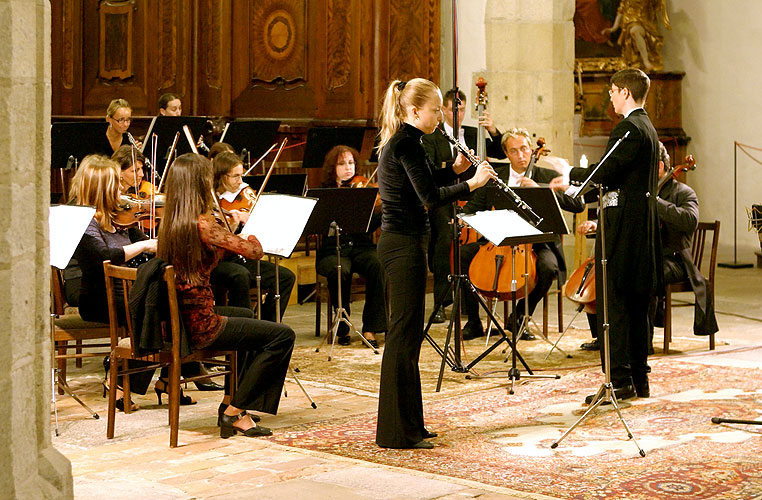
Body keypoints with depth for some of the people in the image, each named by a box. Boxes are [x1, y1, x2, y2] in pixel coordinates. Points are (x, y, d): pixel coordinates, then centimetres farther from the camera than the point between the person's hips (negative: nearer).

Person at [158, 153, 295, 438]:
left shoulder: (168, 223, 6)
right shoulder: (203, 225, -20)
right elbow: (254, 251, -15)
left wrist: (231, 239, 12)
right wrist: (248, 230, 5)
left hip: (176, 319, 9)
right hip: (198, 326, -9)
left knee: (246, 316, 34)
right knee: (282, 336, -1)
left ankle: (231, 402, 33)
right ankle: (234, 413, 3)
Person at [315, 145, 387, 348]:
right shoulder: (323, 192, 8)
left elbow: (370, 226, -2)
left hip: (361, 247, 1)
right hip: (333, 251, -1)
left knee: (378, 264, -31)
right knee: (340, 270, -35)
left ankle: (370, 328, -24)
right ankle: (342, 328, -14)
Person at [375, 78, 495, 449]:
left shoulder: (400, 141, 15)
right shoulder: (407, 143, -15)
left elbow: (422, 182, 26)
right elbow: (430, 197, -21)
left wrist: (454, 169, 12)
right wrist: (472, 183, -13)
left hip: (399, 242, 11)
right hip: (404, 244, -11)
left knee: (404, 335, 14)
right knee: (404, 336, -6)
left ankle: (407, 425, 21)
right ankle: (397, 432, -2)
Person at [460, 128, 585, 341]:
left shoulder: (549, 177, 3)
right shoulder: (494, 178, 11)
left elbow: (578, 205, -9)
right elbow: (473, 207, 10)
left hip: (535, 244, -2)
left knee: (548, 267, -34)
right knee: (462, 254, -20)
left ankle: (519, 317, -9)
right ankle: (473, 323, -8)